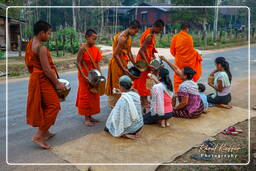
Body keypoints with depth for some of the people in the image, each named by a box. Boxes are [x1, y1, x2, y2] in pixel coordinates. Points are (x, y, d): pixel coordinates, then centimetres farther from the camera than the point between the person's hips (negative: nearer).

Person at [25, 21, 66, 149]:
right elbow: (47, 69, -22)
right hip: (43, 80, -10)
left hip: (35, 78, 10)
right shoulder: (41, 48, -20)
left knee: (43, 106, 19)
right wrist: (57, 84, -14)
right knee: (53, 106, -3)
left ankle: (45, 131, 32)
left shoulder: (30, 44, 10)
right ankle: (38, 136, -1)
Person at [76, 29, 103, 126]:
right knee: (85, 95, 2)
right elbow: (78, 63, -17)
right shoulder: (83, 48, -15)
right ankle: (86, 118, 13)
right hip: (85, 74, -7)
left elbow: (96, 63, 8)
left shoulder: (96, 49, 3)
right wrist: (84, 76, -22)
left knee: (93, 95, 12)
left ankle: (90, 116, 26)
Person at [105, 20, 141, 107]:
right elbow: (115, 55, -24)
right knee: (118, 85, 0)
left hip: (123, 61, 10)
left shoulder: (129, 37, 9)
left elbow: (129, 53, 14)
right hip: (117, 63, -10)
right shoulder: (122, 38, -22)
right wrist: (124, 69, -23)